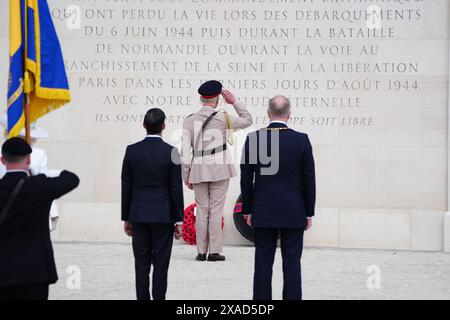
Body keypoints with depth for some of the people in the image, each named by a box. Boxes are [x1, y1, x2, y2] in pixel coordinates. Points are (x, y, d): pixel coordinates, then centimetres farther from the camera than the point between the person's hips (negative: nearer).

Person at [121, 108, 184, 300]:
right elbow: (176, 189, -6)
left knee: (141, 265, 5)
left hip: (138, 216, 2)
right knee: (161, 265, 2)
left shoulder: (132, 151, -1)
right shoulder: (170, 152, -8)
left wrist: (126, 218, 11)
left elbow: (126, 187, 3)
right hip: (163, 217, -2)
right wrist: (178, 220, 1)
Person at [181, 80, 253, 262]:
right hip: (219, 169, -2)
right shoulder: (223, 118, -5)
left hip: (198, 170, 2)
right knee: (216, 210, 0)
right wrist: (235, 102, 11)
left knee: (201, 210, 7)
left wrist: (186, 177, 6)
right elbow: (248, 121, 10)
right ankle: (214, 251, 0)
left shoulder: (189, 121, 1)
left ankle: (201, 252, 7)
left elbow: (185, 152, 0)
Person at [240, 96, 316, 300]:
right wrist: (309, 213, 6)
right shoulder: (302, 140, -6)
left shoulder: (253, 139, -4)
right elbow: (309, 180, -2)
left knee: (263, 263, 5)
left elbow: (246, 179, 0)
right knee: (292, 264, 2)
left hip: (263, 214, 1)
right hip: (293, 214, -1)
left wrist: (248, 210, 10)